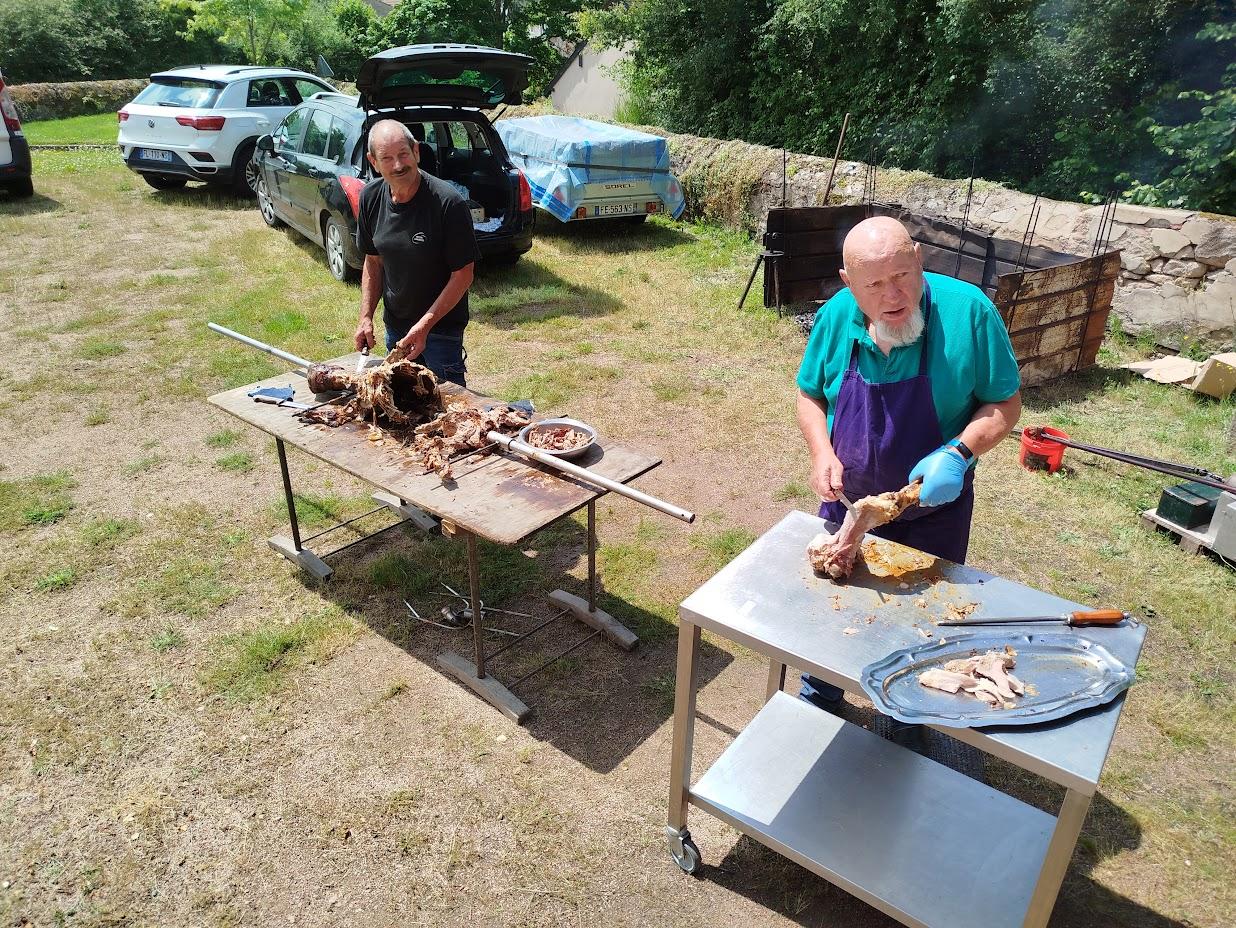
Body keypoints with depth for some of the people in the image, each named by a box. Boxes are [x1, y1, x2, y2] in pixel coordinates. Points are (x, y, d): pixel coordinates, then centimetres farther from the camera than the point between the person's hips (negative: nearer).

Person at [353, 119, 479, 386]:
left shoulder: (448, 202, -22)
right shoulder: (371, 198, -4)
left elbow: (463, 276, -18)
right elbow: (373, 261, 8)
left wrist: (424, 326, -22)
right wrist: (366, 316, -1)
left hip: (442, 326, -5)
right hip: (394, 324, 6)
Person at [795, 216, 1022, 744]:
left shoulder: (966, 310, -23)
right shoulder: (836, 316, -13)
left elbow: (1005, 405, -13)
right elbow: (809, 395, 1)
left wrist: (959, 452, -31)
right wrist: (822, 452, -16)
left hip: (933, 510, -2)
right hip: (847, 503, 3)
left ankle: (907, 726, 46)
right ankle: (818, 698, 50)